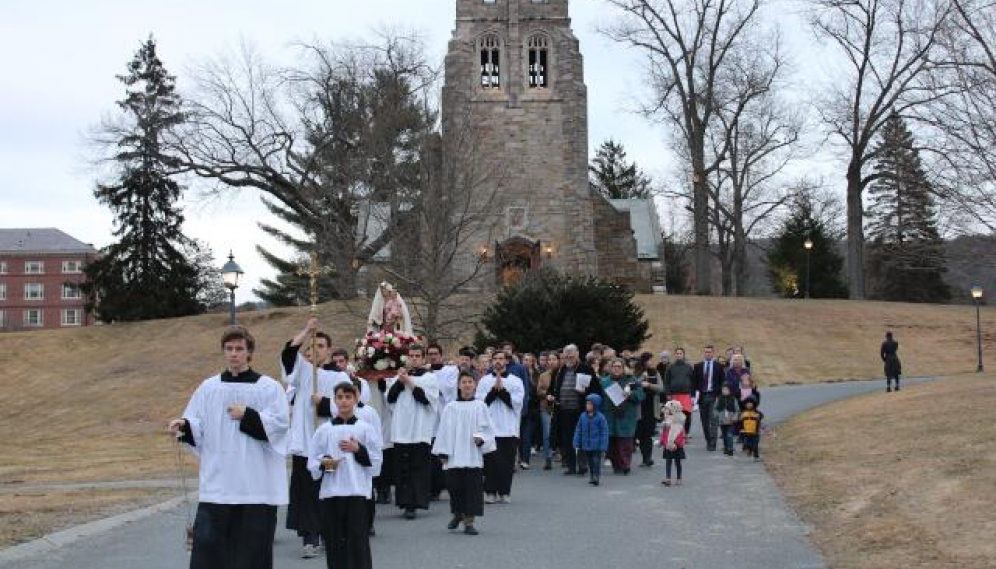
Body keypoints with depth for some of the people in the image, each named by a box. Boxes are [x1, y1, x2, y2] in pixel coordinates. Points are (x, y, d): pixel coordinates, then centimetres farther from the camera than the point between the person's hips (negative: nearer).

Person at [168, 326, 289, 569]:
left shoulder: (269, 387, 1)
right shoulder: (208, 387, 9)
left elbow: (280, 424, -7)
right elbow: (197, 427, 8)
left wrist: (248, 416, -16)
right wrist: (183, 426, -13)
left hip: (257, 487, -2)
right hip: (216, 485, 2)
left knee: (252, 549, 5)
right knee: (207, 544, -2)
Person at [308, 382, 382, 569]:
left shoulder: (366, 428, 3)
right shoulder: (324, 430, 6)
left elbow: (375, 461, 2)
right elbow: (312, 462, 7)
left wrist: (358, 450, -12)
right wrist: (324, 464, -13)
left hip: (357, 492, -2)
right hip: (330, 492, 2)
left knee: (358, 540, -5)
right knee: (334, 541, 7)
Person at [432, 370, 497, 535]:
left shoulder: (480, 406, 5)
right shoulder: (451, 407, 6)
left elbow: (487, 428, 6)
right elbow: (444, 430, 6)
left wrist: (481, 438, -14)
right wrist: (443, 453, 0)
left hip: (473, 455, -1)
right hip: (454, 456, 1)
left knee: (472, 487, -2)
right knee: (454, 486, 3)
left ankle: (469, 521, 4)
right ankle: (457, 514, 27)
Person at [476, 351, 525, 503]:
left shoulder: (515, 381, 7)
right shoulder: (484, 380, 9)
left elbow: (517, 402, -4)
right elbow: (480, 401, -3)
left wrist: (501, 390, -8)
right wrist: (494, 389, -10)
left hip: (509, 428, 0)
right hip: (489, 427, 0)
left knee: (507, 462, 1)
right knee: (490, 461, -2)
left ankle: (505, 492, 10)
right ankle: (490, 492, 5)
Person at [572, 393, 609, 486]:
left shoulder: (600, 417, -9)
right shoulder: (583, 416, 3)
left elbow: (604, 432, -7)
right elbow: (578, 430, 8)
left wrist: (603, 445, -10)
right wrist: (577, 443, 4)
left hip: (596, 446, -5)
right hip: (586, 445, 5)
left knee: (596, 461, -6)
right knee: (590, 461, 14)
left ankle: (596, 477, -5)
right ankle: (591, 477, 23)